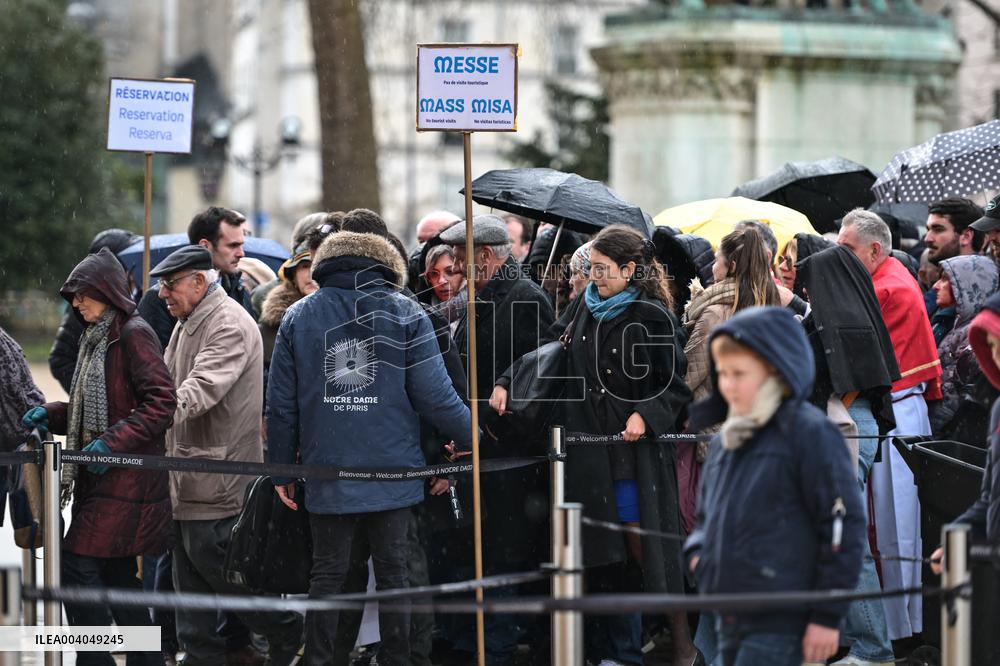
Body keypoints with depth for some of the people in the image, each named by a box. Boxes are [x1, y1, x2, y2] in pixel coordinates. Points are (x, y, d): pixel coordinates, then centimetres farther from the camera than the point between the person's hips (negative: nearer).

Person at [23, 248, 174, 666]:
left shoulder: (133, 334, -12)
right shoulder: (97, 337, 16)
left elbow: (161, 403, -18)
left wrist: (112, 441, -22)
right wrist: (52, 415, 9)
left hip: (126, 478, -9)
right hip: (101, 476, 9)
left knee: (78, 566, -12)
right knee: (117, 573, 11)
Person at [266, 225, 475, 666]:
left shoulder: (298, 317, 3)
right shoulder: (406, 315, -3)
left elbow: (281, 403, 2)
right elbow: (434, 396, -8)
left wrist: (282, 469, 11)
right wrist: (473, 438, 7)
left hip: (327, 474, 1)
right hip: (392, 472, -1)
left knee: (327, 575, 8)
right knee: (393, 574, 8)